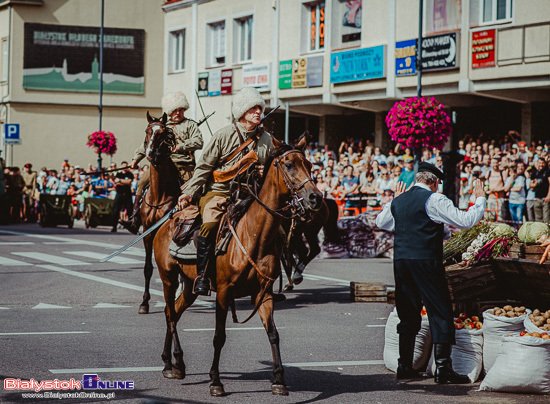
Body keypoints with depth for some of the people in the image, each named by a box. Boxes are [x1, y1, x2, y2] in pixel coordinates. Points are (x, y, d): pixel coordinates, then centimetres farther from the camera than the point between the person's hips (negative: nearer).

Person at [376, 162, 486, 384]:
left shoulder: (399, 201, 11)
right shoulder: (434, 200, -8)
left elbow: (380, 222, 30)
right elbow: (465, 220, -9)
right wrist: (480, 200, 5)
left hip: (400, 262, 6)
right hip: (426, 263, -6)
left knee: (408, 313, 15)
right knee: (441, 313, -1)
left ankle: (404, 365, 15)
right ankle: (442, 367, -7)